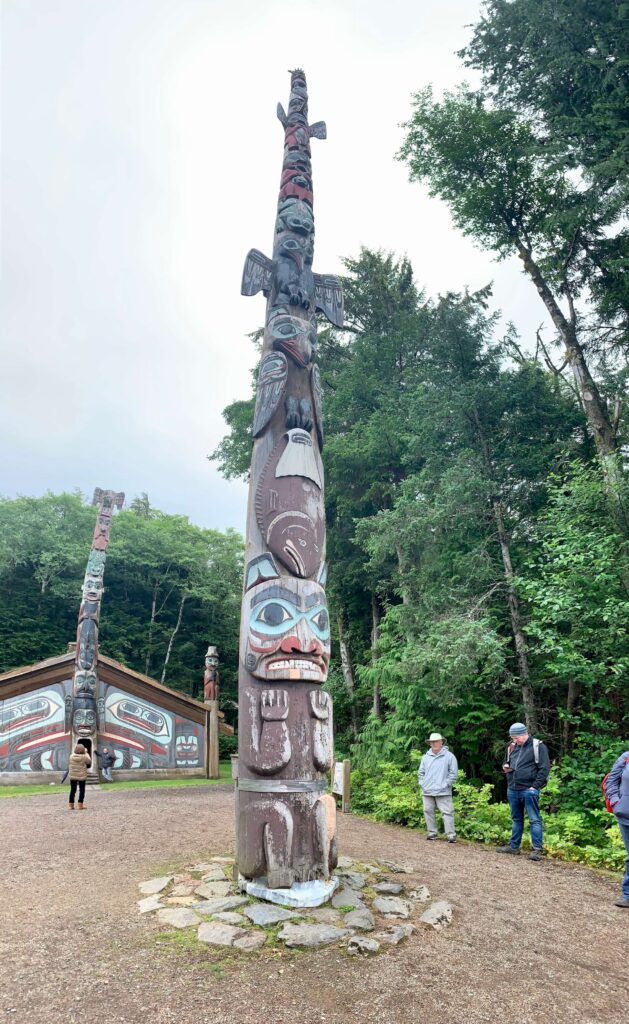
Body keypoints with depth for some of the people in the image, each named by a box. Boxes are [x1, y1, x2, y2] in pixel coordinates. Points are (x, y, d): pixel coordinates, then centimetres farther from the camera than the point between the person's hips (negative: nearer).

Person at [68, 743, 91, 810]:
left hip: (72, 776, 3)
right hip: (82, 776, -3)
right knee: (82, 790, 8)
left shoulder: (71, 756, -8)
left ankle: (71, 805, 17)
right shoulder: (84, 757, -16)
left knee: (73, 790, 13)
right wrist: (86, 753, 10)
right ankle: (80, 805, 6)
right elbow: (89, 761, 2)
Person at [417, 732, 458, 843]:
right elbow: (421, 772, 16)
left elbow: (453, 773, -3)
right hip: (427, 792, 4)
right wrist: (422, 784, 4)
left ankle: (451, 834, 0)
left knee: (447, 812, -6)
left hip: (443, 792, -4)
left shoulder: (449, 756, -2)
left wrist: (445, 785, -9)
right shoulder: (426, 757, 10)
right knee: (428, 811, 8)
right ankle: (432, 832, 20)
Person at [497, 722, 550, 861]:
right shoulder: (512, 747, 12)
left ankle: (537, 849, 3)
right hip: (512, 790, 7)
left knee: (534, 819, -2)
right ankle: (514, 846, 24)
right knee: (516, 819, 16)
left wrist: (535, 787, -15)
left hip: (529, 790, -6)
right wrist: (505, 767, 1)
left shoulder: (537, 746, -7)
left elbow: (544, 768, -11)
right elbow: (506, 762, 25)